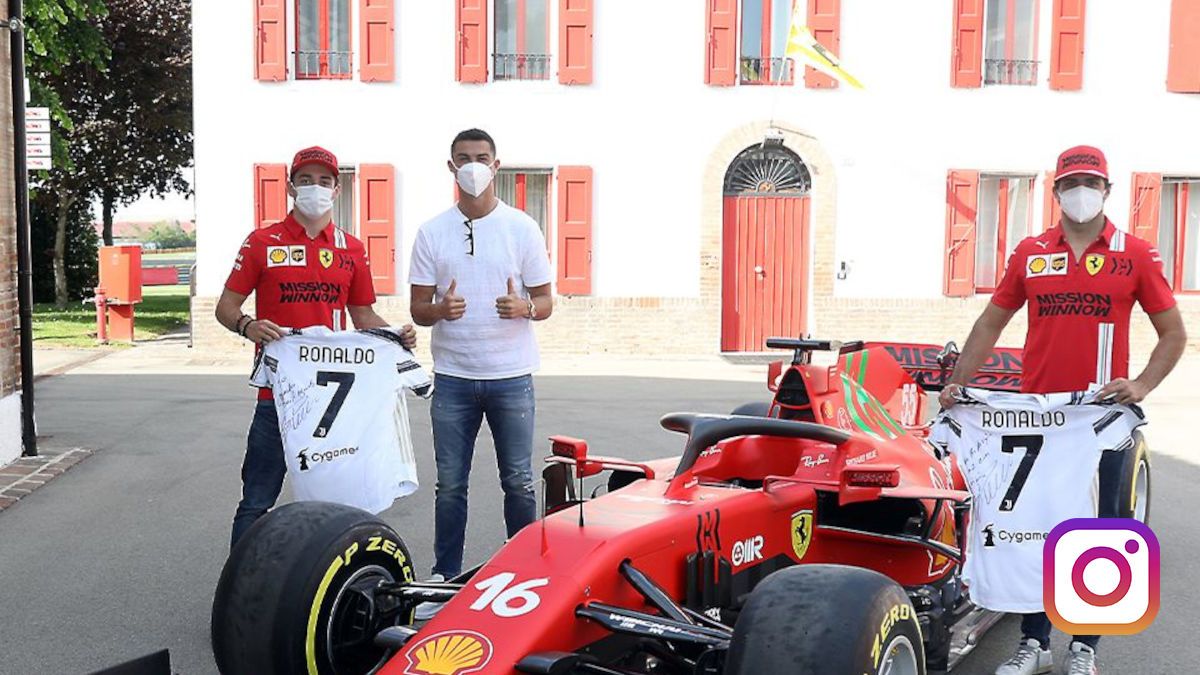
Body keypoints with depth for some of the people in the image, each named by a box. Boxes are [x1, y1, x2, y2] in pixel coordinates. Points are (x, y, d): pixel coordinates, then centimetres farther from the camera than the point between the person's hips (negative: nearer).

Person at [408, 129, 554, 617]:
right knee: (450, 485, 7)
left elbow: (546, 301, 3)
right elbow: (418, 309, 5)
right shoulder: (431, 233, 5)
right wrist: (439, 310, -18)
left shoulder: (522, 228, 1)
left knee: (519, 483, 5)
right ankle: (445, 577, 19)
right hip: (452, 378, 1)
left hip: (511, 377, -1)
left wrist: (523, 308, -20)